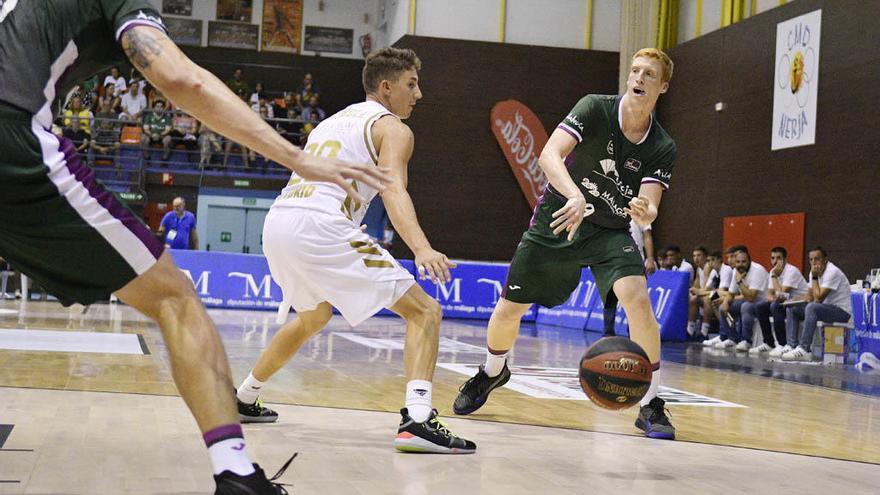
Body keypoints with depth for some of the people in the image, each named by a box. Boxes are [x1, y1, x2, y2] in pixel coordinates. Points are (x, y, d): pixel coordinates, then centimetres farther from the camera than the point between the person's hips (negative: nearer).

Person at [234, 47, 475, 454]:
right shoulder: (391, 127, 5)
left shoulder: (332, 121, 30)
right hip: (320, 226, -8)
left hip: (276, 224, 8)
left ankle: (243, 400, 44)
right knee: (425, 311, -5)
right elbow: (393, 190, -14)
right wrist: (422, 249, -28)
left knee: (313, 317, 35)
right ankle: (416, 420, -23)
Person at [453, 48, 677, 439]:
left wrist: (644, 212, -44)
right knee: (508, 310, 3)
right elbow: (549, 156, -31)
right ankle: (492, 372, 37)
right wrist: (575, 196, -49)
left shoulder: (662, 149, -11)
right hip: (557, 220, 0)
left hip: (610, 231, 1)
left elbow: (648, 208, -19)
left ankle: (650, 406, -12)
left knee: (638, 299, -26)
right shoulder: (595, 109, -17)